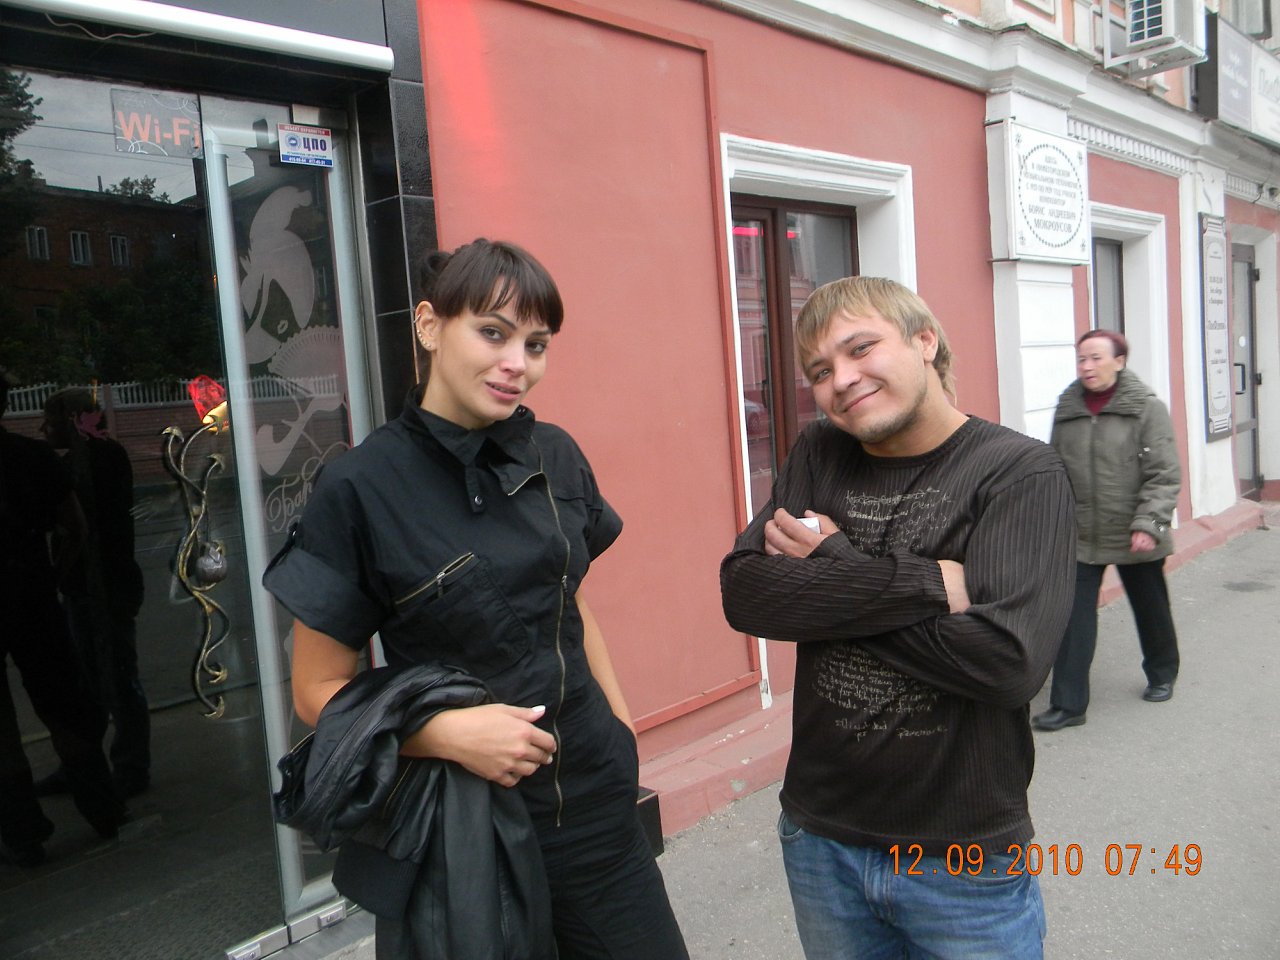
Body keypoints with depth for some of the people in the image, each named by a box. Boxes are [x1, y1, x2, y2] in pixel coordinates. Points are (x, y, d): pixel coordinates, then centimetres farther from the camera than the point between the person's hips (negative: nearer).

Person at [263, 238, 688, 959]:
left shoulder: (556, 455, -1)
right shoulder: (360, 488, -14)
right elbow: (320, 690, -8)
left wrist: (624, 729, 7)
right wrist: (446, 732, -23)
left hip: (594, 799, 4)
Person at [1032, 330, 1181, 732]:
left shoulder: (1147, 408, -9)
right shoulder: (1067, 408, 2)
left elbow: (1164, 476, -12)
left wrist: (1149, 524, -21)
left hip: (1134, 537, -2)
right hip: (1080, 536, 2)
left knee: (1150, 610, 18)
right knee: (1074, 618, -3)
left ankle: (1161, 676, 44)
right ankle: (1068, 703, 4)